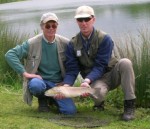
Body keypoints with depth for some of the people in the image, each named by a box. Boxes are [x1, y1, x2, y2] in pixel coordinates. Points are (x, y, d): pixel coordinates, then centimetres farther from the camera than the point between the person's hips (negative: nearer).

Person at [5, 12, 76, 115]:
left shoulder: (65, 43, -4)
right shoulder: (32, 43, -11)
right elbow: (10, 54, -15)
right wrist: (24, 73, -21)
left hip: (58, 84, 2)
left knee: (70, 111, -18)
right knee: (36, 85, -40)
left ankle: (52, 98, 17)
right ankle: (42, 99, 0)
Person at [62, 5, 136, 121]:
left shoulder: (104, 39, -15)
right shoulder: (73, 44, -5)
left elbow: (100, 67, -20)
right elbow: (72, 70, -8)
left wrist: (87, 80, -37)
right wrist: (66, 85, -28)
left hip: (112, 74, 0)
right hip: (93, 80, 0)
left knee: (125, 63, -33)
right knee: (98, 91, -38)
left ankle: (129, 105, -24)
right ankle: (99, 104, 3)